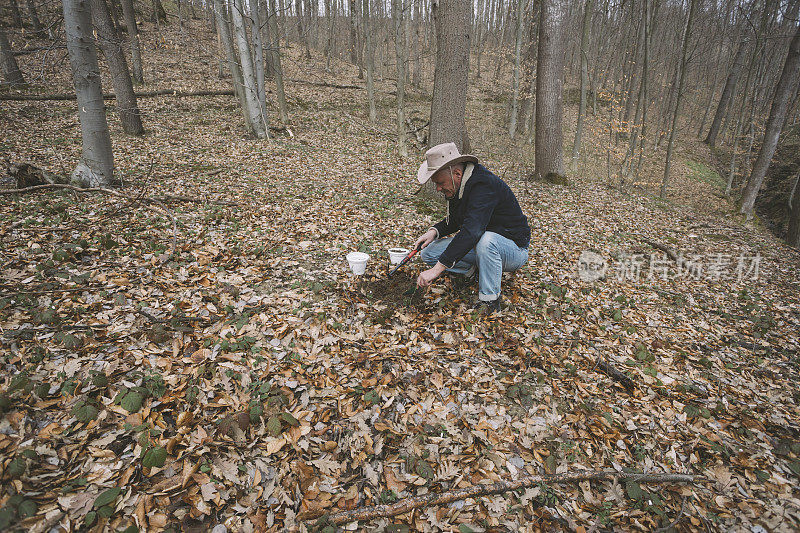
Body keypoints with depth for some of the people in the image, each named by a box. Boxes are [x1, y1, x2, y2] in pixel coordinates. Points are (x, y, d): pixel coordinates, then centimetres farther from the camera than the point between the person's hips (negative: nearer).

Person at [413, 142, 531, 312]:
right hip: (477, 245, 8)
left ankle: (490, 301, -24)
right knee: (428, 253, -3)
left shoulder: (485, 185, -29)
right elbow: (455, 221, 15)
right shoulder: (456, 187, -2)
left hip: (514, 249, -7)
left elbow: (471, 231, -41)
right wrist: (435, 231, -8)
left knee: (486, 240, -43)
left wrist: (437, 269, -44)